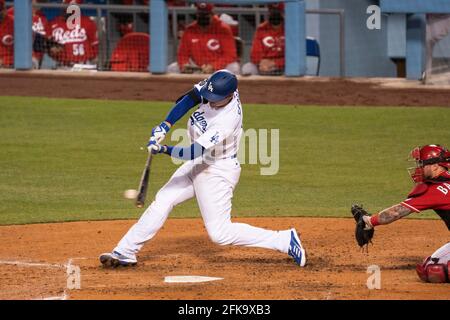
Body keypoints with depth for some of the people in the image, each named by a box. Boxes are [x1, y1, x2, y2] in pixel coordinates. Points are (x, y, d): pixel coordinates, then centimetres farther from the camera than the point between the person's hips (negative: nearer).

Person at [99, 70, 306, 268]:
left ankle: (285, 241, -2)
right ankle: (124, 253, 11)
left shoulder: (228, 120, -33)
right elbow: (189, 99, -3)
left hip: (218, 172, -8)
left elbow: (195, 152, -32)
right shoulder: (217, 82, -14)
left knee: (220, 233, -7)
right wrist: (166, 125, -13)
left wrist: (164, 149, -39)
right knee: (162, 201, 5)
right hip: (198, 163, 8)